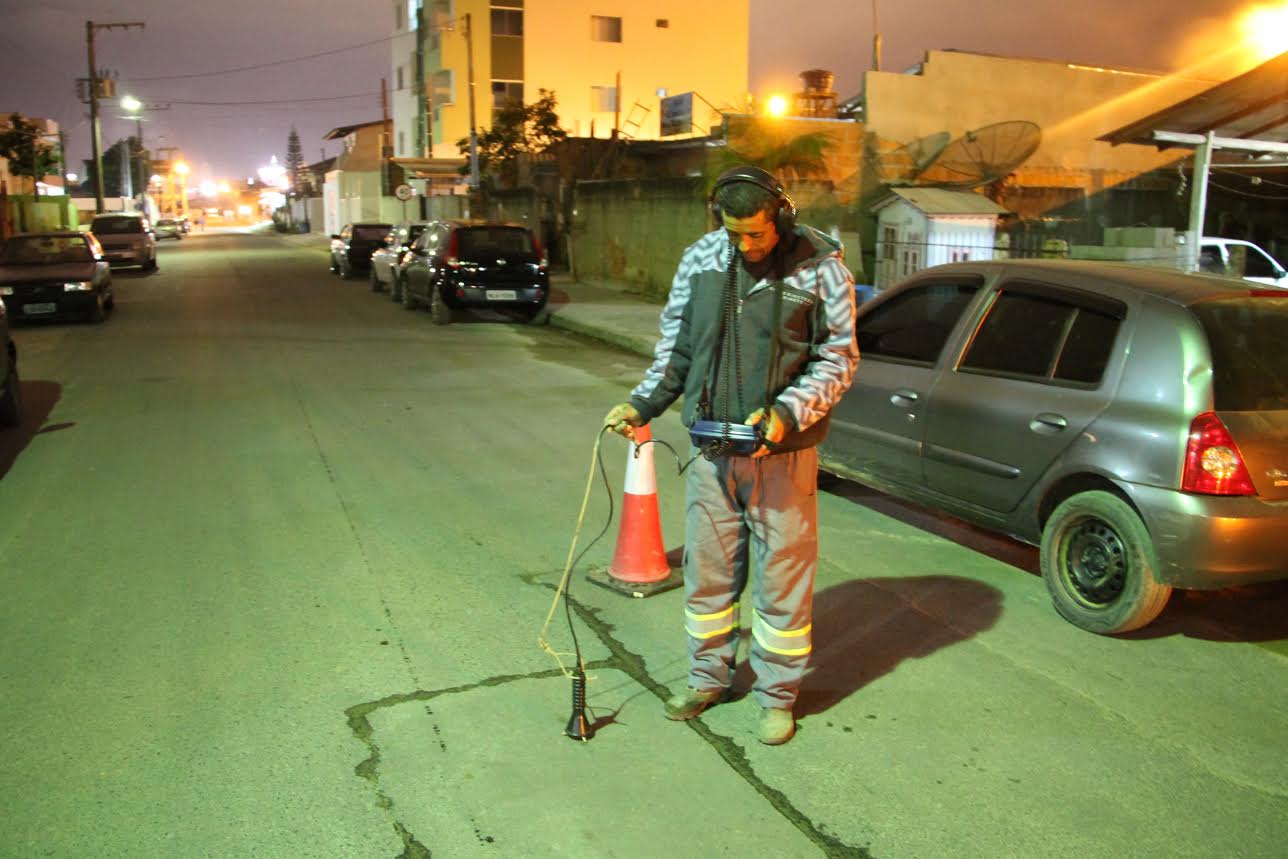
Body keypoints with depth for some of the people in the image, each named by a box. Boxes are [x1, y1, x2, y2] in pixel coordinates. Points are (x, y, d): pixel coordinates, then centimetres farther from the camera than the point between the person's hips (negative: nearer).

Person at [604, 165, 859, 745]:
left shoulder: (821, 268, -8)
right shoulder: (701, 258, 3)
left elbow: (838, 360, -4)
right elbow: (676, 344, 11)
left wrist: (787, 414, -17)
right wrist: (643, 402, 0)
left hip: (783, 453, -3)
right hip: (712, 445, 4)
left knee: (782, 573, 5)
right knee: (707, 567, 13)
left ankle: (778, 695, 23)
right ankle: (708, 676, 33)